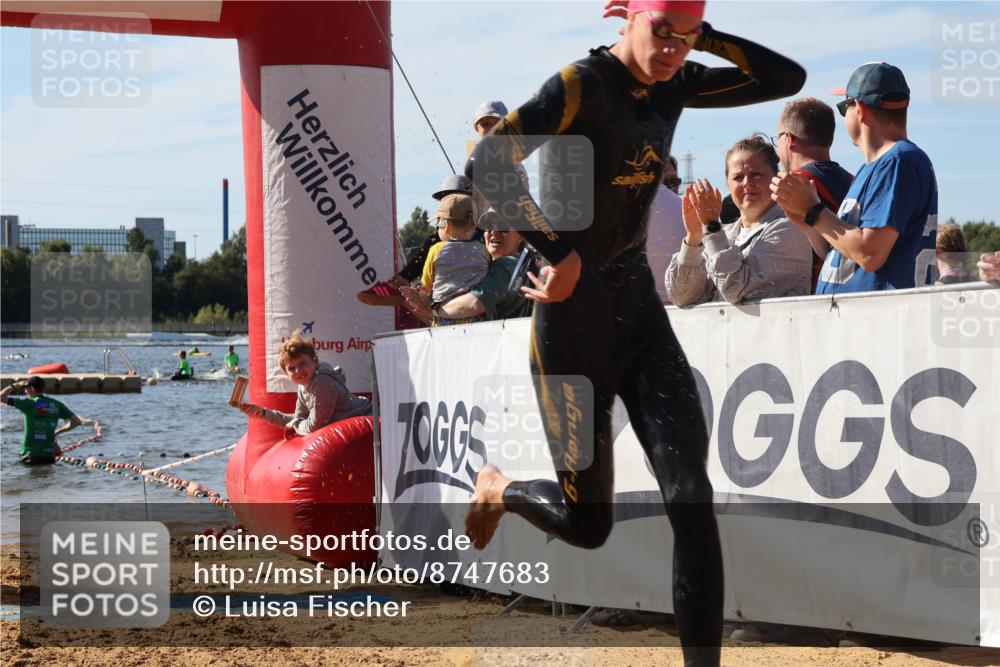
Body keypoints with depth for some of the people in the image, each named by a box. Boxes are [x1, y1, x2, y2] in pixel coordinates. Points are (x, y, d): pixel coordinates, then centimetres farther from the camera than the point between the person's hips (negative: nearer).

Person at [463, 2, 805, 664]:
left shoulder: (675, 84, 6)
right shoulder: (583, 84, -16)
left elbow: (787, 77, 9)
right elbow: (486, 163, -26)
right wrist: (559, 250, -30)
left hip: (639, 306, 6)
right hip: (574, 315, -6)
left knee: (691, 494, -11)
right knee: (587, 524, 4)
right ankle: (499, 489, 38)